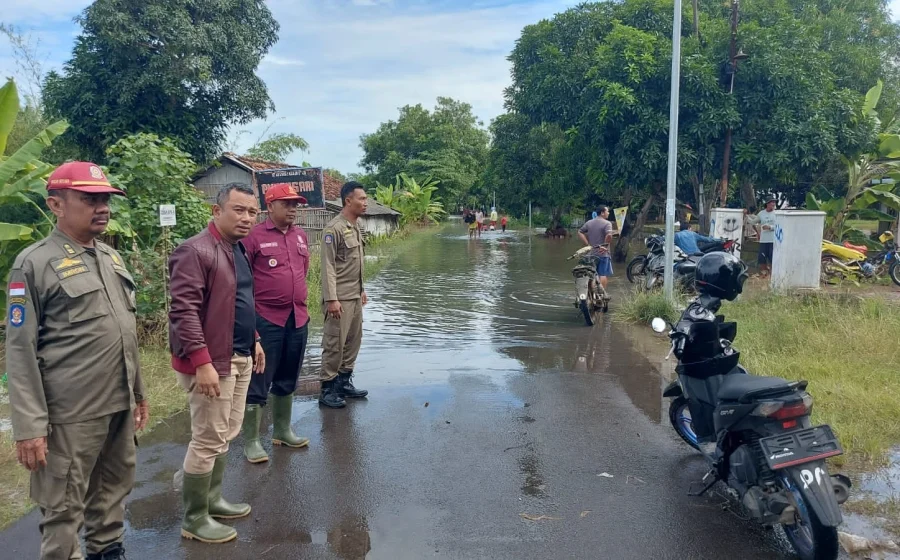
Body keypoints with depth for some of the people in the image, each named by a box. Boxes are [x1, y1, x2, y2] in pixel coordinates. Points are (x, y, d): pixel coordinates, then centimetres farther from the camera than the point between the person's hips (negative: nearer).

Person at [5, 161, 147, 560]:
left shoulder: (111, 257, 11)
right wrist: (29, 427, -15)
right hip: (71, 413, -6)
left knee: (114, 490, 18)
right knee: (63, 509, 7)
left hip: (120, 406, 7)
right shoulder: (35, 263, -9)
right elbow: (20, 351, -11)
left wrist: (138, 391, 20)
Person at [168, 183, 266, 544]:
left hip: (240, 358, 9)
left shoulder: (238, 249, 12)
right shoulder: (196, 251, -17)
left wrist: (253, 340, 20)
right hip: (213, 361, -9)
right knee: (208, 440, 0)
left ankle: (213, 499, 34)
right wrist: (202, 362, -27)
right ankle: (194, 519, 15)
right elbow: (184, 311, -23)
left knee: (226, 436, 18)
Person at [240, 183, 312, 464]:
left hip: (298, 319, 6)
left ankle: (282, 430, 32)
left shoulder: (301, 235, 10)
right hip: (266, 320, -6)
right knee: (258, 383, 1)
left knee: (287, 380, 17)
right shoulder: (254, 236, -9)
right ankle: (251, 441, 12)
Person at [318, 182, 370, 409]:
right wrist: (331, 299, -20)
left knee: (353, 340, 13)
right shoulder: (334, 228, -15)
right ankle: (327, 389, 8)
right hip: (340, 298, -9)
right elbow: (328, 266, -17)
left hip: (355, 296, 9)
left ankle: (344, 382, 25)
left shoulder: (356, 226, 12)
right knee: (335, 344, -2)